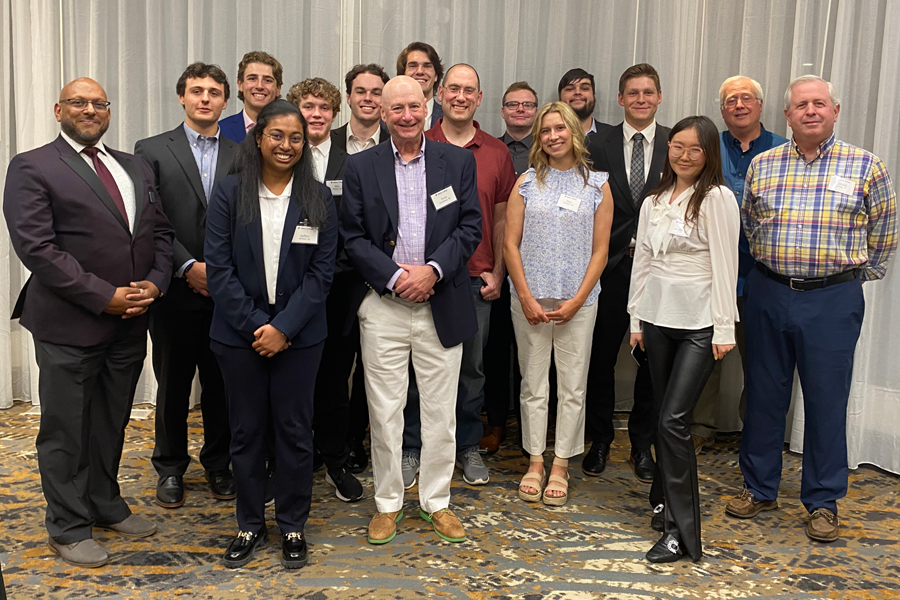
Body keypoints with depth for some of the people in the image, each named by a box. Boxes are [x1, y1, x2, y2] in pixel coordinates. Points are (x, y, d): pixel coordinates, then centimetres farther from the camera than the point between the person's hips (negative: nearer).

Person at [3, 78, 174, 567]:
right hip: (68, 325, -5)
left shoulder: (136, 168, 14)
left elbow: (159, 232, 12)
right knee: (65, 430, 7)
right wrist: (104, 297, -18)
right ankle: (68, 528, 23)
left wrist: (154, 283, -7)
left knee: (111, 423, 19)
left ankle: (105, 505, 36)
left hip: (129, 323, 6)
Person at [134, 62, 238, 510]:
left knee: (221, 382, 9)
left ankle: (218, 464, 27)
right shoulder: (152, 151, 2)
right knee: (173, 383, 10)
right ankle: (170, 469, 26)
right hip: (175, 290, -1)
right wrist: (187, 267, -14)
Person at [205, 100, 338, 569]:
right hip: (239, 333, 0)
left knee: (295, 429, 6)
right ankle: (249, 525, 25)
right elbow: (218, 268, -4)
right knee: (246, 430, 9)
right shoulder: (229, 193, 0)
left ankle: (292, 526, 22)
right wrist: (254, 325, -11)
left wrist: (284, 327, -12)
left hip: (298, 334, 0)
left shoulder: (318, 199, 2)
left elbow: (321, 271, -3)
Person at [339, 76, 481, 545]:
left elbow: (470, 228, 1)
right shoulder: (361, 167, 4)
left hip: (442, 306, 1)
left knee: (440, 410, 8)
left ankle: (436, 501, 24)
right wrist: (394, 276, -12)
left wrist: (431, 270, -13)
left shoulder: (458, 162, 5)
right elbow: (353, 237, 0)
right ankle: (387, 503, 22)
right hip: (382, 307, 0)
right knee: (384, 411, 6)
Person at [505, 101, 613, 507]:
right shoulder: (527, 182, 5)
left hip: (577, 300, 0)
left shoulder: (597, 186, 4)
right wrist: (526, 297, -7)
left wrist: (577, 301, -8)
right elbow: (511, 243, 1)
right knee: (533, 382, 7)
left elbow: (599, 251, 1)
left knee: (572, 385, 4)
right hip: (530, 298, 1)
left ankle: (560, 467, 16)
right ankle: (535, 463, 19)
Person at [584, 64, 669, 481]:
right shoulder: (599, 144, 4)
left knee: (652, 359, 8)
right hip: (611, 267, 0)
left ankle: (642, 444, 24)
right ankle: (600, 440, 23)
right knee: (601, 357, 6)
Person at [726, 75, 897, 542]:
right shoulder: (762, 165, 6)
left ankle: (823, 502, 18)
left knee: (826, 400, 3)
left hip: (833, 299, -2)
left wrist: (856, 275, 9)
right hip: (767, 294, 3)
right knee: (763, 393, 9)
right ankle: (759, 488, 24)